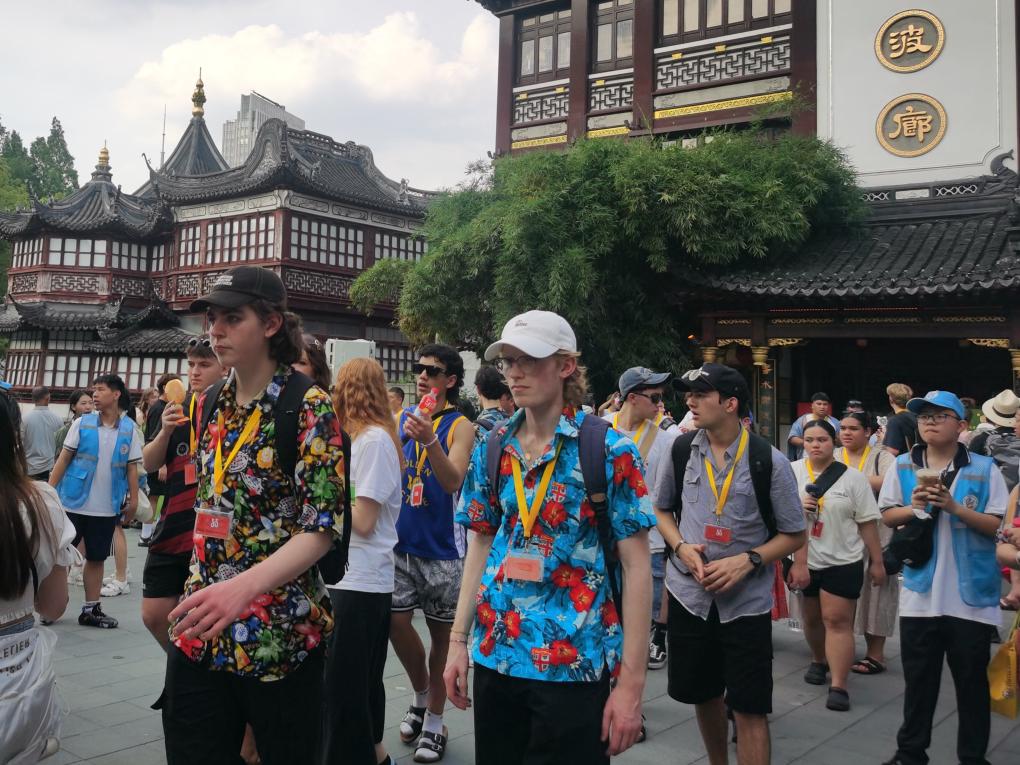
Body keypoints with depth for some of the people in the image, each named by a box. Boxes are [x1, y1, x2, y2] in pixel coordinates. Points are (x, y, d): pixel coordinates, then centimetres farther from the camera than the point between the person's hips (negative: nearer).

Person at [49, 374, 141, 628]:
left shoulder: (129, 428, 0)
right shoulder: (82, 423, -2)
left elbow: (132, 467, 3)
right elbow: (64, 458, 0)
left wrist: (133, 498, -1)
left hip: (107, 507, 1)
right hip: (74, 501, -1)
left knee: (97, 558, 10)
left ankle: (91, 609, 19)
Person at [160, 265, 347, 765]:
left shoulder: (309, 406, -12)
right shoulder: (212, 404, 9)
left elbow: (323, 526, -17)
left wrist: (244, 587, -30)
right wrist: (200, 589, 14)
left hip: (281, 631, -6)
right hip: (199, 629, 6)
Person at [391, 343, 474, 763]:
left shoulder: (459, 425, -8)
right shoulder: (401, 418, 6)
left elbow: (454, 482, -22)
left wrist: (430, 441, -36)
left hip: (442, 547, -4)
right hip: (401, 541, 4)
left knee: (441, 633, 5)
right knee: (396, 623, 2)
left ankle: (434, 720, 20)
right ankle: (421, 696, 29)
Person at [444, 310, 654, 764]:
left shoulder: (610, 450, -10)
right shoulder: (493, 450, 4)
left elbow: (636, 566, -10)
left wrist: (631, 681, -13)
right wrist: (458, 640, 7)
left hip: (574, 660, -4)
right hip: (495, 653, 5)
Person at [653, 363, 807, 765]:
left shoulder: (770, 461, -10)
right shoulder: (681, 449, -2)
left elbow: (794, 535, -3)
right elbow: (660, 509, 11)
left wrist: (747, 561, -19)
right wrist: (681, 547, -8)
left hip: (746, 600, -3)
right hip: (688, 592, 4)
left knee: (750, 709, -1)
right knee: (702, 693, 19)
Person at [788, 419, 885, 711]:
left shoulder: (852, 477, -3)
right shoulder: (792, 472, -1)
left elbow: (867, 522, -1)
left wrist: (877, 562, 0)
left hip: (843, 562, -2)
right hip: (804, 561, 2)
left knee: (837, 621, -6)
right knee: (811, 617, 16)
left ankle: (839, 686, -4)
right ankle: (819, 661, 40)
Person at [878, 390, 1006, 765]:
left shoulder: (984, 469, -4)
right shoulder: (902, 466, 3)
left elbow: (998, 525, -6)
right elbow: (887, 516, 8)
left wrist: (954, 507, -19)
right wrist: (913, 507, -12)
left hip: (971, 594, -2)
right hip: (920, 591, 2)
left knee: (972, 681, 10)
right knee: (918, 679, 13)